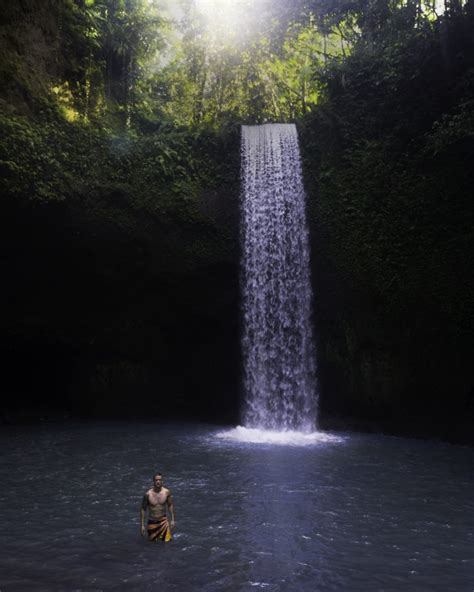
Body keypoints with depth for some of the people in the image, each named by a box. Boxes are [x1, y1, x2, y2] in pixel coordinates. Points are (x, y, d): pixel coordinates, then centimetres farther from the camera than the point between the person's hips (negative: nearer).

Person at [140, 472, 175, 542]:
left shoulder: (167, 492, -12)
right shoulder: (148, 494, -17)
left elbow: (170, 505, 2)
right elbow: (143, 509, -6)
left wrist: (172, 520, 2)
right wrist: (142, 525, -5)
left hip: (163, 521, 1)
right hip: (152, 522, -1)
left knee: (167, 541, -7)